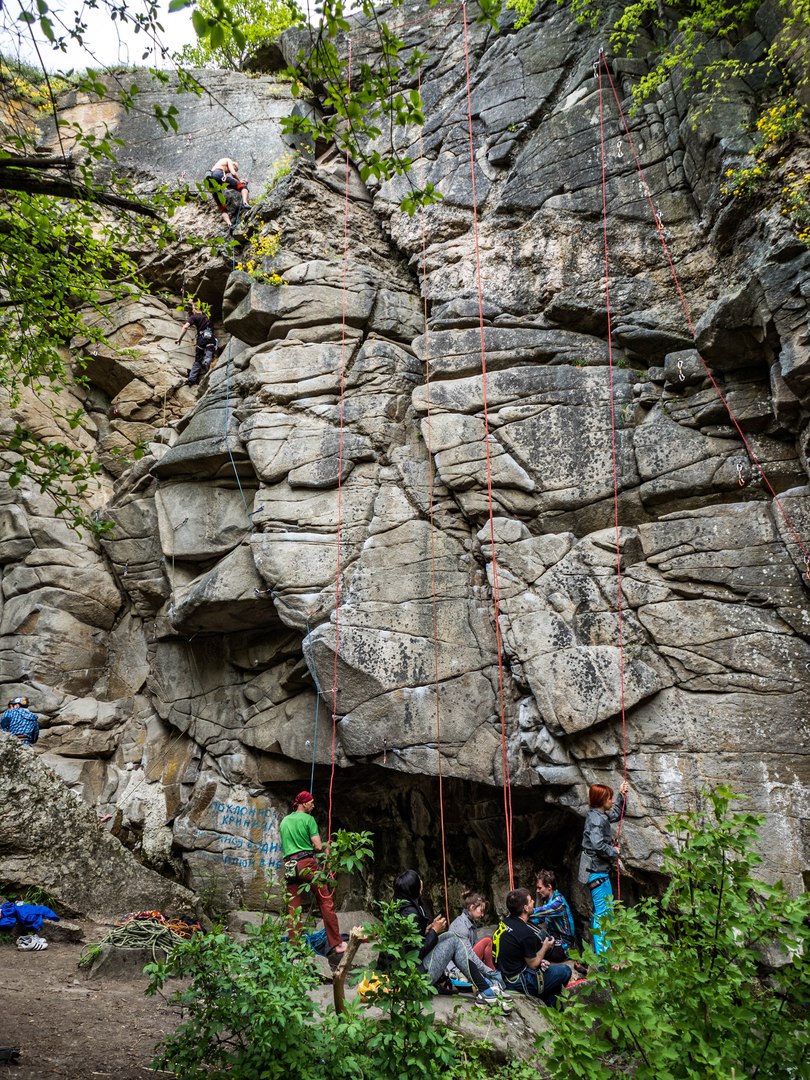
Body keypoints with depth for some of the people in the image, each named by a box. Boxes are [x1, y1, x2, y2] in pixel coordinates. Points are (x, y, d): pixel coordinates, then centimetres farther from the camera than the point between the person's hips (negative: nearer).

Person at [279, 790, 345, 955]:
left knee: (294, 910, 7)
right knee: (326, 902, 0)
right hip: (307, 863, -5)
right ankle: (336, 944, 1)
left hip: (289, 866, 6)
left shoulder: (284, 821, 17)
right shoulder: (308, 818, 0)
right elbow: (318, 846, -5)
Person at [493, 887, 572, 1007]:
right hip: (518, 983, -8)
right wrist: (545, 948, 2)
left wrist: (539, 961, 12)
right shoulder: (526, 933, -25)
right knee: (565, 971, 3)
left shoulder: (504, 922, 0)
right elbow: (532, 965, -13)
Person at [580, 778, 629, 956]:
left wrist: (621, 795, 19)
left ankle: (599, 952, 30)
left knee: (599, 913, 19)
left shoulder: (600, 815, 10)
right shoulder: (596, 819, -20)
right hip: (597, 871, -11)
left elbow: (616, 814, 29)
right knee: (603, 913, -8)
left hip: (598, 870, 11)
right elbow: (598, 844, -32)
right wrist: (614, 852, -16)